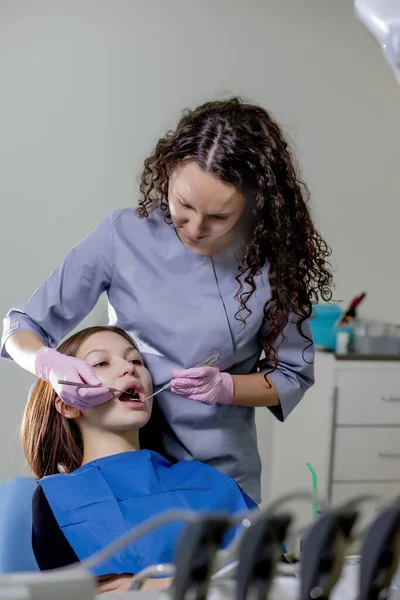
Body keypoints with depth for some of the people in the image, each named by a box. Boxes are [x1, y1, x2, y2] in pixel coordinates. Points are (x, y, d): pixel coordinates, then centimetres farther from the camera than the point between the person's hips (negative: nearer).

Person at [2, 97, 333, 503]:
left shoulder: (272, 260, -11)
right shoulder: (123, 236, -10)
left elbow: (292, 376, 1)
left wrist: (225, 387, -18)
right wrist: (51, 364, -25)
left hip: (220, 472, 0)